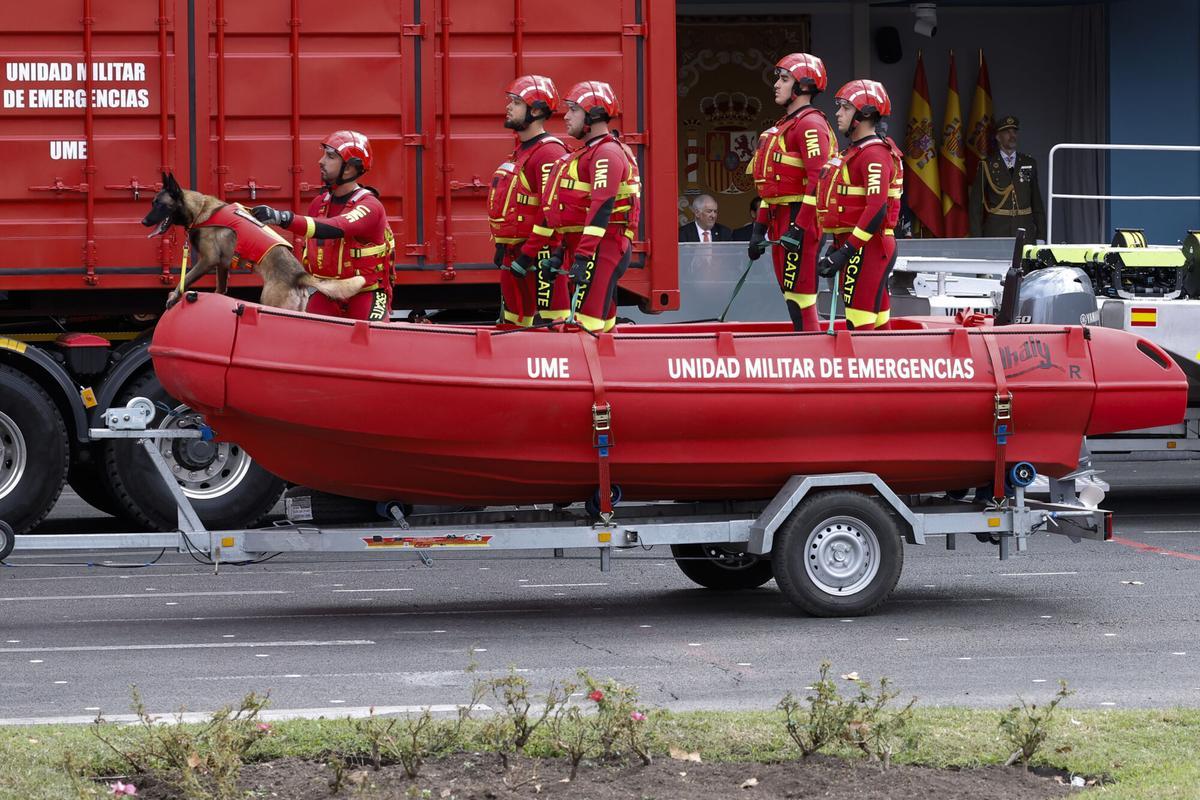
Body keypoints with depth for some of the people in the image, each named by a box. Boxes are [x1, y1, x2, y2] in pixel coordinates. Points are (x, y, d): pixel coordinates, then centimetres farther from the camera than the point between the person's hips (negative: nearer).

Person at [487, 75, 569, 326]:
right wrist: (502, 247, 19)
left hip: (539, 257, -11)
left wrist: (527, 255, -22)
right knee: (513, 325, 14)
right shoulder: (520, 152, 19)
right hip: (512, 256, 11)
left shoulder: (548, 153, -15)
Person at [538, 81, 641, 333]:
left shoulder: (607, 153, -12)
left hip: (601, 248, -11)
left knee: (585, 323, -18)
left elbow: (602, 207, -23)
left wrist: (583, 256, -29)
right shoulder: (588, 153, 23)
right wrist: (562, 253, 21)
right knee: (603, 320, 12)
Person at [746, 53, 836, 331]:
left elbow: (818, 180, -22)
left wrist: (798, 228, -26)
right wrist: (759, 228, 20)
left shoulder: (810, 125, -12)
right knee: (790, 291, 11)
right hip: (781, 219, 10)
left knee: (799, 293, -11)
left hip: (800, 218, -10)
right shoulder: (785, 125, 21)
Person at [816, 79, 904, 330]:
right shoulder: (854, 151, 19)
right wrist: (835, 248, 20)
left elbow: (877, 209, -23)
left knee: (860, 325, -14)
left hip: (867, 249, -10)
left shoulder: (874, 154, -14)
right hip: (854, 246, 10)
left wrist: (847, 251, -25)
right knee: (878, 324, 11)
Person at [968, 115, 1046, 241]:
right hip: (996, 232, -2)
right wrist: (977, 238, -3)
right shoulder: (987, 166, 4)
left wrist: (1041, 234, 7)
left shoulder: (1029, 163, 12)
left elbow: (1037, 202, 13)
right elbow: (976, 204, 3)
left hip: (1025, 231, 2)